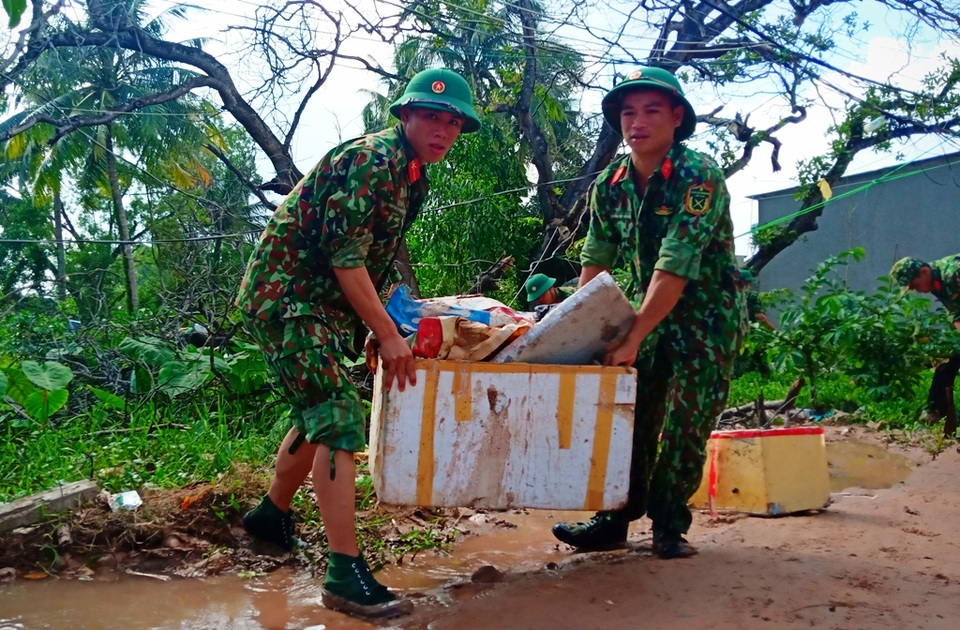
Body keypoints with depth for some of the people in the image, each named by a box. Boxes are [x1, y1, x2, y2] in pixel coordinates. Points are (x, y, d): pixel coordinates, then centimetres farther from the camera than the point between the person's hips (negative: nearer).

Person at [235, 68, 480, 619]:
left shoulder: (414, 176, 11)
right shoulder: (370, 160, -19)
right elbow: (345, 257, -23)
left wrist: (382, 326, 15)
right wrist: (387, 334, -19)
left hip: (327, 303, 10)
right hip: (288, 294, -10)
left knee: (320, 414, 20)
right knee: (338, 419, -16)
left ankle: (271, 514, 41)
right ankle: (346, 574, -15)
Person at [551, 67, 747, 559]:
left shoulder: (699, 176, -23)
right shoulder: (610, 183, -4)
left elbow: (675, 266, -29)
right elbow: (596, 258, 0)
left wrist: (633, 338, -31)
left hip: (707, 312, -5)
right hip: (651, 311, 5)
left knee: (686, 426, -2)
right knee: (633, 418, 5)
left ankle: (669, 526, 12)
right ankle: (615, 519, 13)